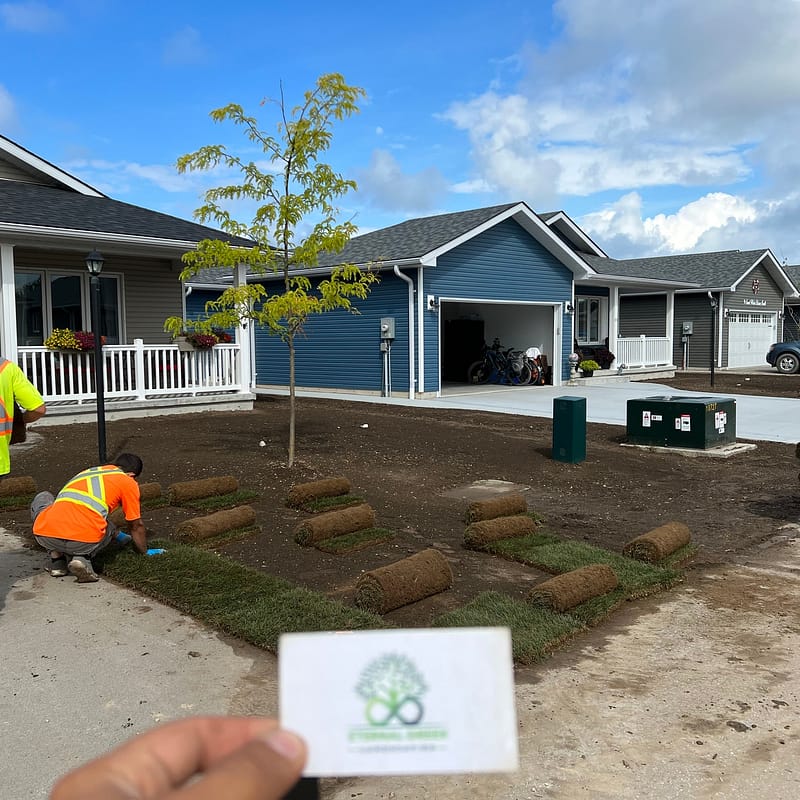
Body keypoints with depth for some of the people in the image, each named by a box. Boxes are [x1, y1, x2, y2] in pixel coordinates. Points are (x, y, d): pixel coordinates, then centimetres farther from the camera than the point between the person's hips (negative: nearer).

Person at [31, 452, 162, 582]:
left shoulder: (89, 472, 32)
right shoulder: (128, 482, 15)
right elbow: (137, 527, 20)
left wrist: (118, 536, 63)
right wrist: (145, 553, 39)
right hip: (83, 542, -4)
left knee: (42, 498, 36)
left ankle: (56, 560, 24)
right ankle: (82, 558, 1)